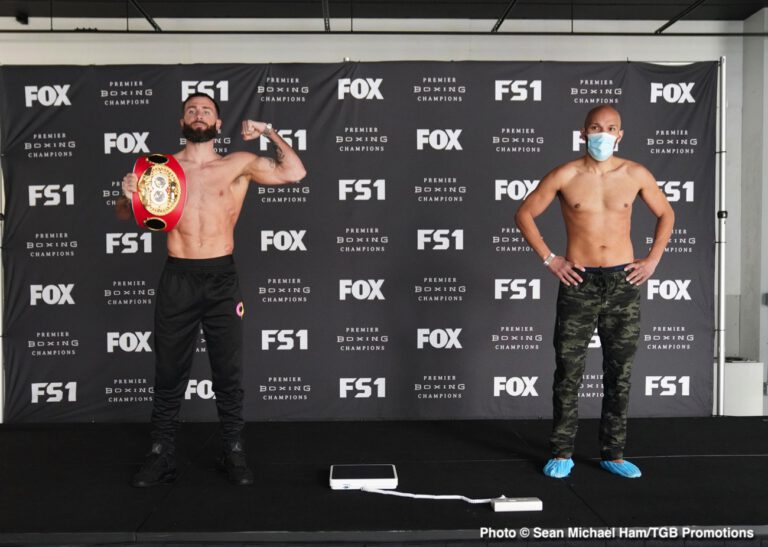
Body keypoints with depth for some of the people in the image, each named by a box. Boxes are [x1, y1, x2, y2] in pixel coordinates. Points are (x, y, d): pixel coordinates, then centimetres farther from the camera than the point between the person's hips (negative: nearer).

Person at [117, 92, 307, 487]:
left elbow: (295, 173, -1)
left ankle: (233, 453, 19)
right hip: (177, 279, 1)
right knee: (169, 373, 8)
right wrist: (128, 194, -11)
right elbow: (125, 214, 12)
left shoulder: (240, 164, 5)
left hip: (222, 278, -1)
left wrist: (269, 131, 3)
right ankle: (161, 455, 20)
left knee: (228, 372, 7)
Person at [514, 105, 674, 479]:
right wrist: (548, 258, -2)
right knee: (568, 371, 0)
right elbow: (524, 214, 4)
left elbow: (666, 214, 17)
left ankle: (613, 453, 20)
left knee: (619, 372, 7)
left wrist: (652, 259, 7)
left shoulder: (636, 175, 3)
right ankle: (562, 454, 13)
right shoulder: (564, 176, -3)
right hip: (578, 281, -2)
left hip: (623, 282, 2)